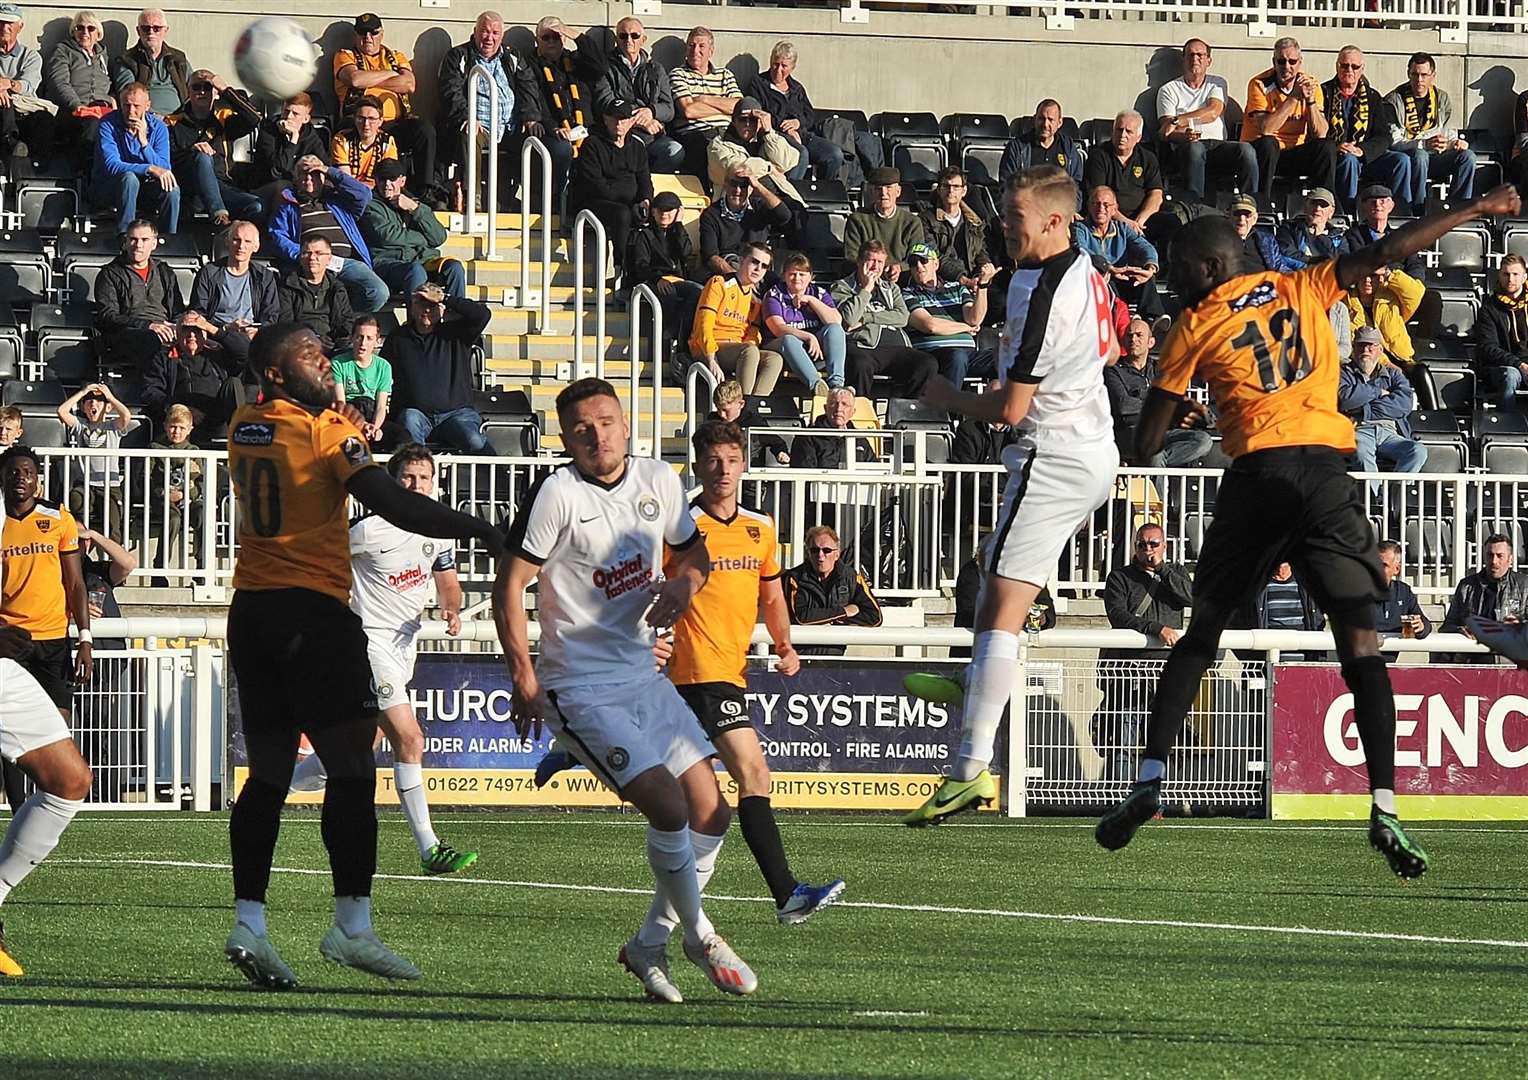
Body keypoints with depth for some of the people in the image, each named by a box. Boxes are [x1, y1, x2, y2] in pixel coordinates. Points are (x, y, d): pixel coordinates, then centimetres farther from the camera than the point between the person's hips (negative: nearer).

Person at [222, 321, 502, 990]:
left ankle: (248, 921, -1)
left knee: (268, 772, 8)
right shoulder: (327, 430, -8)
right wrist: (476, 531, -15)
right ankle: (352, 925, -9)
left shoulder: (243, 428, 10)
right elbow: (391, 504, -17)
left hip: (249, 610, 7)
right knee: (352, 766, -4)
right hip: (313, 610, -7)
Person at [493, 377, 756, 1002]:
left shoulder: (658, 481, 5)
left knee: (711, 812, 3)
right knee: (668, 805, -19)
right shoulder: (557, 494, -14)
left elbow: (694, 550, 22)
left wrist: (684, 582, -2)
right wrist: (523, 678, -18)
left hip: (644, 678, 7)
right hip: (581, 689, -7)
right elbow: (509, 585, -13)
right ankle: (698, 936, 1)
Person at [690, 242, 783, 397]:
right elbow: (704, 326, -10)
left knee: (775, 359, -23)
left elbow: (752, 334, 14)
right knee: (750, 351, -35)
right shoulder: (719, 284, -1)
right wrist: (712, 360, -23)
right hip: (706, 349, -6)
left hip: (736, 351, 6)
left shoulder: (756, 298, 20)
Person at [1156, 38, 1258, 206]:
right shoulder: (1169, 90, 13)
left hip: (1217, 144, 2)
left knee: (1246, 150, -28)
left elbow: (1213, 112, -4)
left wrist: (1177, 121, -15)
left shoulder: (1217, 84, 18)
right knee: (1194, 148, -38)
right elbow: (1165, 132, 0)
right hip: (1184, 147, -2)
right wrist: (1183, 135, -24)